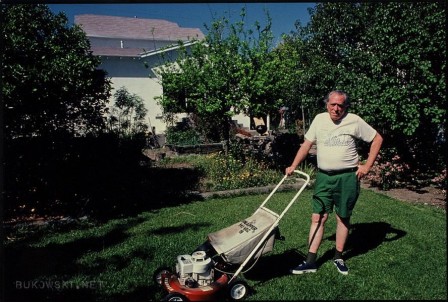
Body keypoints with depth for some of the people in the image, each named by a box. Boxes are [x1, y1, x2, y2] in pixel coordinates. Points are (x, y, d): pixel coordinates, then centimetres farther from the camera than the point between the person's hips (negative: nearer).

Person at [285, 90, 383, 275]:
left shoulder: (354, 121, -4)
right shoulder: (319, 119, 4)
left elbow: (377, 139, 3)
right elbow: (306, 145, 8)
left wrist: (367, 166, -3)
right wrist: (293, 166, -1)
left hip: (347, 177, -2)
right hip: (323, 177, 2)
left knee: (343, 218, 10)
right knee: (318, 218, 1)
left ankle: (338, 258, 26)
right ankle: (310, 262, 6)